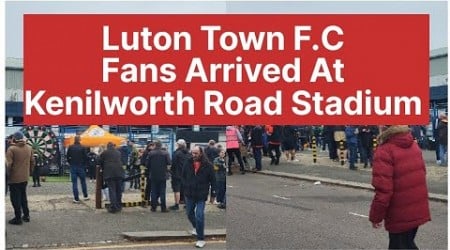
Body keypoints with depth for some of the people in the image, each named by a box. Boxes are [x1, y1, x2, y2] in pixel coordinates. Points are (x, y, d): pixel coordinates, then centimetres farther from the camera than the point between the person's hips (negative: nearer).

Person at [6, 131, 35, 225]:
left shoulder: (11, 149, -16)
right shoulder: (29, 148, 3)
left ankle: (18, 218, 7)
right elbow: (32, 162, 9)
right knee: (23, 196, 20)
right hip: (25, 178, 6)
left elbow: (8, 164, -18)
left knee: (15, 198, 4)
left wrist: (7, 175, -6)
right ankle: (26, 215, 24)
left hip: (14, 178, -6)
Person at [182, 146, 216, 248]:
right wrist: (186, 186, -2)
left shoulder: (207, 165, -10)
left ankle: (201, 239, 2)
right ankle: (196, 227, 49)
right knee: (189, 213, 20)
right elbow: (183, 176, 10)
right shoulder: (188, 163, -4)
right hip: (189, 194, 4)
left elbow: (213, 180, -4)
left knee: (199, 216, -8)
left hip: (201, 195, -4)